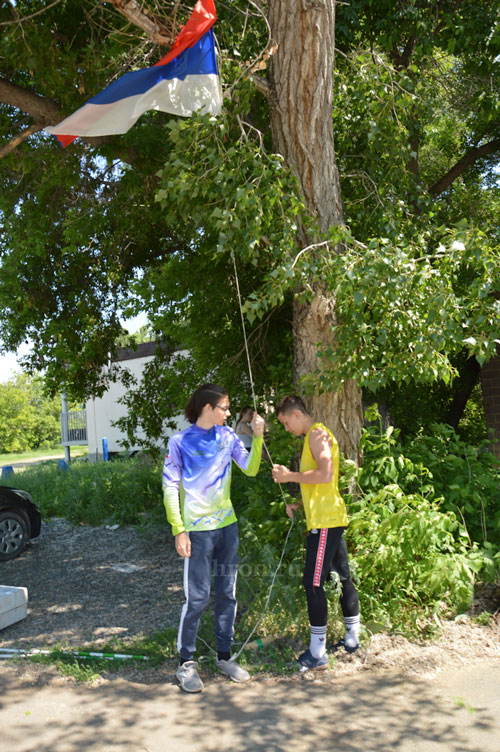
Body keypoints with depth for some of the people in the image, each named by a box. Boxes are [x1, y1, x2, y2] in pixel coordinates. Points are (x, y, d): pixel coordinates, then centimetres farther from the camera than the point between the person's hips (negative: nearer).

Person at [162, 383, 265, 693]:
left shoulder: (227, 435, 6)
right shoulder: (180, 442, -7)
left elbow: (251, 468, 0)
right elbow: (170, 488, -7)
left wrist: (258, 437, -13)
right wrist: (179, 531, -12)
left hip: (227, 526, 5)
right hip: (197, 530, -5)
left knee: (227, 594, 12)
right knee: (197, 597, -3)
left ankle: (225, 656, 26)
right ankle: (186, 663, 14)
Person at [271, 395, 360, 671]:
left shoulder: (317, 433, -10)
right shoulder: (314, 436, 21)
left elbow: (326, 475, -23)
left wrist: (289, 476, -14)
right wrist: (298, 505, 15)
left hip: (325, 521, -11)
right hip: (331, 519, 11)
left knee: (313, 583, -8)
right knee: (342, 578, 16)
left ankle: (317, 654, -3)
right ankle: (352, 638, 27)